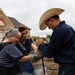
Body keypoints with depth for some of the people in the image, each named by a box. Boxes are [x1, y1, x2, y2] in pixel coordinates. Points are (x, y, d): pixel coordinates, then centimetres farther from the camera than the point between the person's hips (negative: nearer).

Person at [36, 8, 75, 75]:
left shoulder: (59, 31, -20)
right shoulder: (68, 27, 10)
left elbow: (49, 53, -15)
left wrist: (40, 45, 2)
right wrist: (45, 44, 11)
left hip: (67, 68, -9)